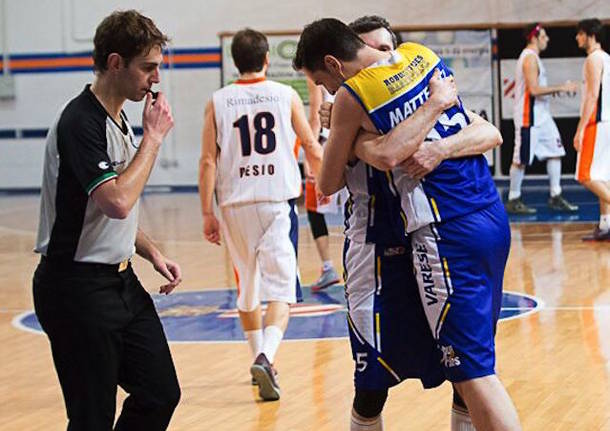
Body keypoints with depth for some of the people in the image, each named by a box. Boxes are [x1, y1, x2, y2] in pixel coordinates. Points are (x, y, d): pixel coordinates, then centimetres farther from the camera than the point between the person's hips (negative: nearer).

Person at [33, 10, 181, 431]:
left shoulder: (119, 119, 12)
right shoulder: (81, 122, -18)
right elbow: (117, 202, -30)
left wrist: (153, 254, 10)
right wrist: (154, 136, -20)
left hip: (120, 281, 9)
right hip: (78, 289, -9)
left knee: (160, 395, 9)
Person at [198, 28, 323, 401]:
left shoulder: (218, 102, 2)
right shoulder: (286, 96, 1)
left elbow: (208, 160, -1)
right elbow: (312, 148, 7)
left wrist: (207, 213, 3)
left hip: (236, 204, 2)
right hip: (278, 201, -2)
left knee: (248, 287, 18)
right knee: (281, 289, -4)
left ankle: (260, 359, 27)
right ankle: (266, 357, -25)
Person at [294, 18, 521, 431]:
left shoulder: (351, 96, -7)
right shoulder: (424, 55, 11)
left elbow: (328, 185, 5)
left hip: (447, 234, -8)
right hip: (494, 219, 8)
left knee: (471, 370, -8)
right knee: (474, 360, 16)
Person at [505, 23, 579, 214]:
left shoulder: (532, 57, 16)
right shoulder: (530, 58, -16)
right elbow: (534, 89, -24)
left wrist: (557, 90, 14)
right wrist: (561, 88, -19)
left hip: (541, 115, 10)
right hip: (528, 116, -10)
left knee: (555, 152, 8)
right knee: (521, 160, -3)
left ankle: (555, 198, 11)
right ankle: (513, 200, 5)